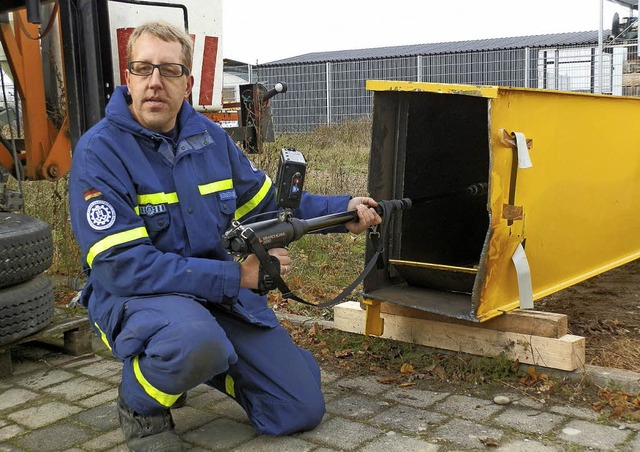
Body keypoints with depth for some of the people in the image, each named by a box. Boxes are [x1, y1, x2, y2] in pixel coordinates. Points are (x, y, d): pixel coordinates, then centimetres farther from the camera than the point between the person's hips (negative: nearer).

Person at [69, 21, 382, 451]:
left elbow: (268, 203, 14)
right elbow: (122, 266, -23)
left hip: (222, 290, 6)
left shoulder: (208, 136, 2)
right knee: (194, 340, -42)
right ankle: (141, 404, -6)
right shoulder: (100, 151, -16)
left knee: (302, 410, 3)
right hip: (136, 296, -5)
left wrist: (341, 210, 1)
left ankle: (198, 361, 24)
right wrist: (236, 276, -23)